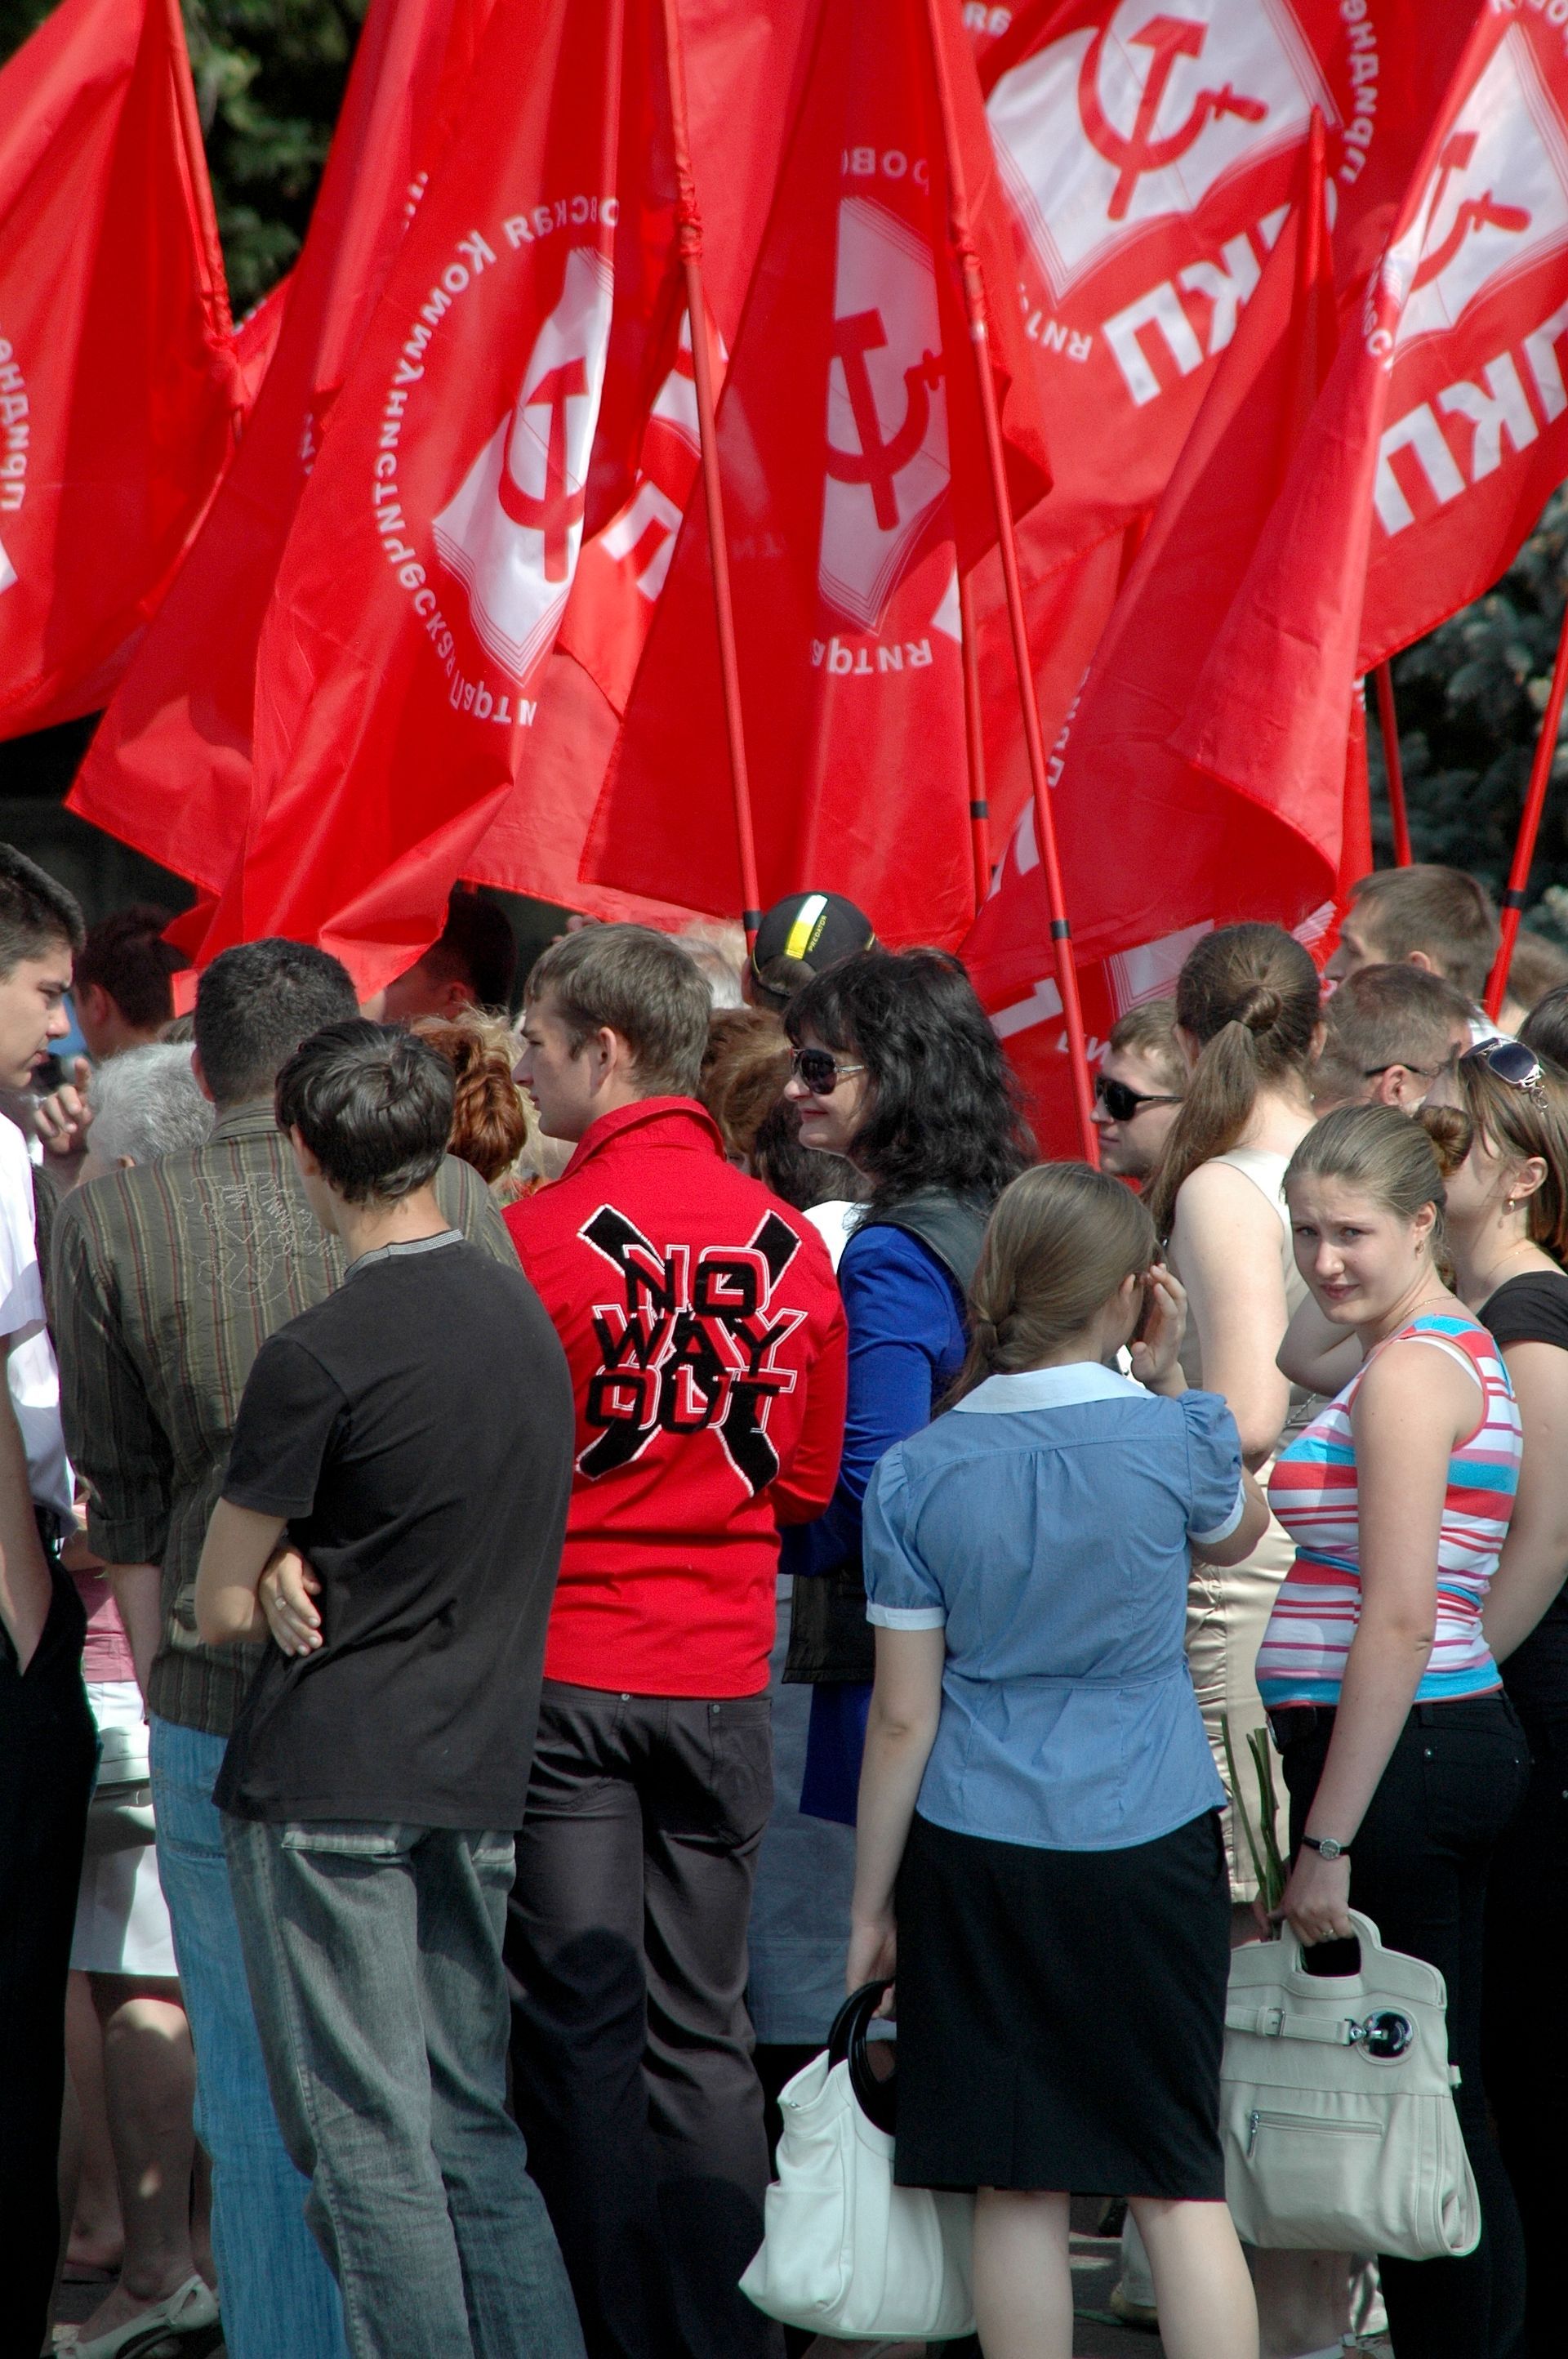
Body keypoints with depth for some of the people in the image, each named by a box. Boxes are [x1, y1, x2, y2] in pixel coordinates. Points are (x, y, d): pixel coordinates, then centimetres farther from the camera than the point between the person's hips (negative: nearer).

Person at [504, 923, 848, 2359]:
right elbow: (807, 1481, 11)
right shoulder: (790, 1244, 1)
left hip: (562, 1663, -4)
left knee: (579, 2030, 2)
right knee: (705, 2032, 10)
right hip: (723, 1674, 4)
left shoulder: (542, 1237, -13)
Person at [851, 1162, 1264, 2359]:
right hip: (1152, 1849, -1)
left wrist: (871, 1904, 5)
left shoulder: (918, 1474, -5)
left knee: (1017, 2185, 5)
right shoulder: (1174, 1438, -7)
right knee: (1181, 2182, 5)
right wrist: (1168, 1374, 10)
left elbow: (903, 1717, -2)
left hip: (977, 1854, 1)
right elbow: (1242, 1530, 18)